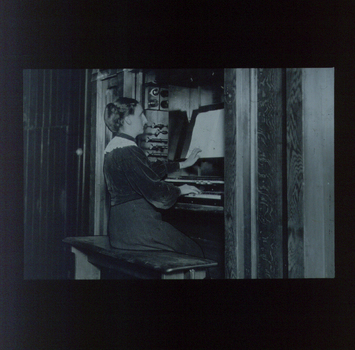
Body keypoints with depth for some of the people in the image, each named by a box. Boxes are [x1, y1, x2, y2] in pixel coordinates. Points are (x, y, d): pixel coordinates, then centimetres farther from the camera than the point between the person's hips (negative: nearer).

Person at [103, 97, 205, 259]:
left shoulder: (114, 146, 16)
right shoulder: (128, 151, -16)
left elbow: (152, 168, 28)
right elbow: (155, 192, -17)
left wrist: (183, 164, 36)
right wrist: (179, 190, 1)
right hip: (135, 225, -10)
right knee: (193, 251, -4)